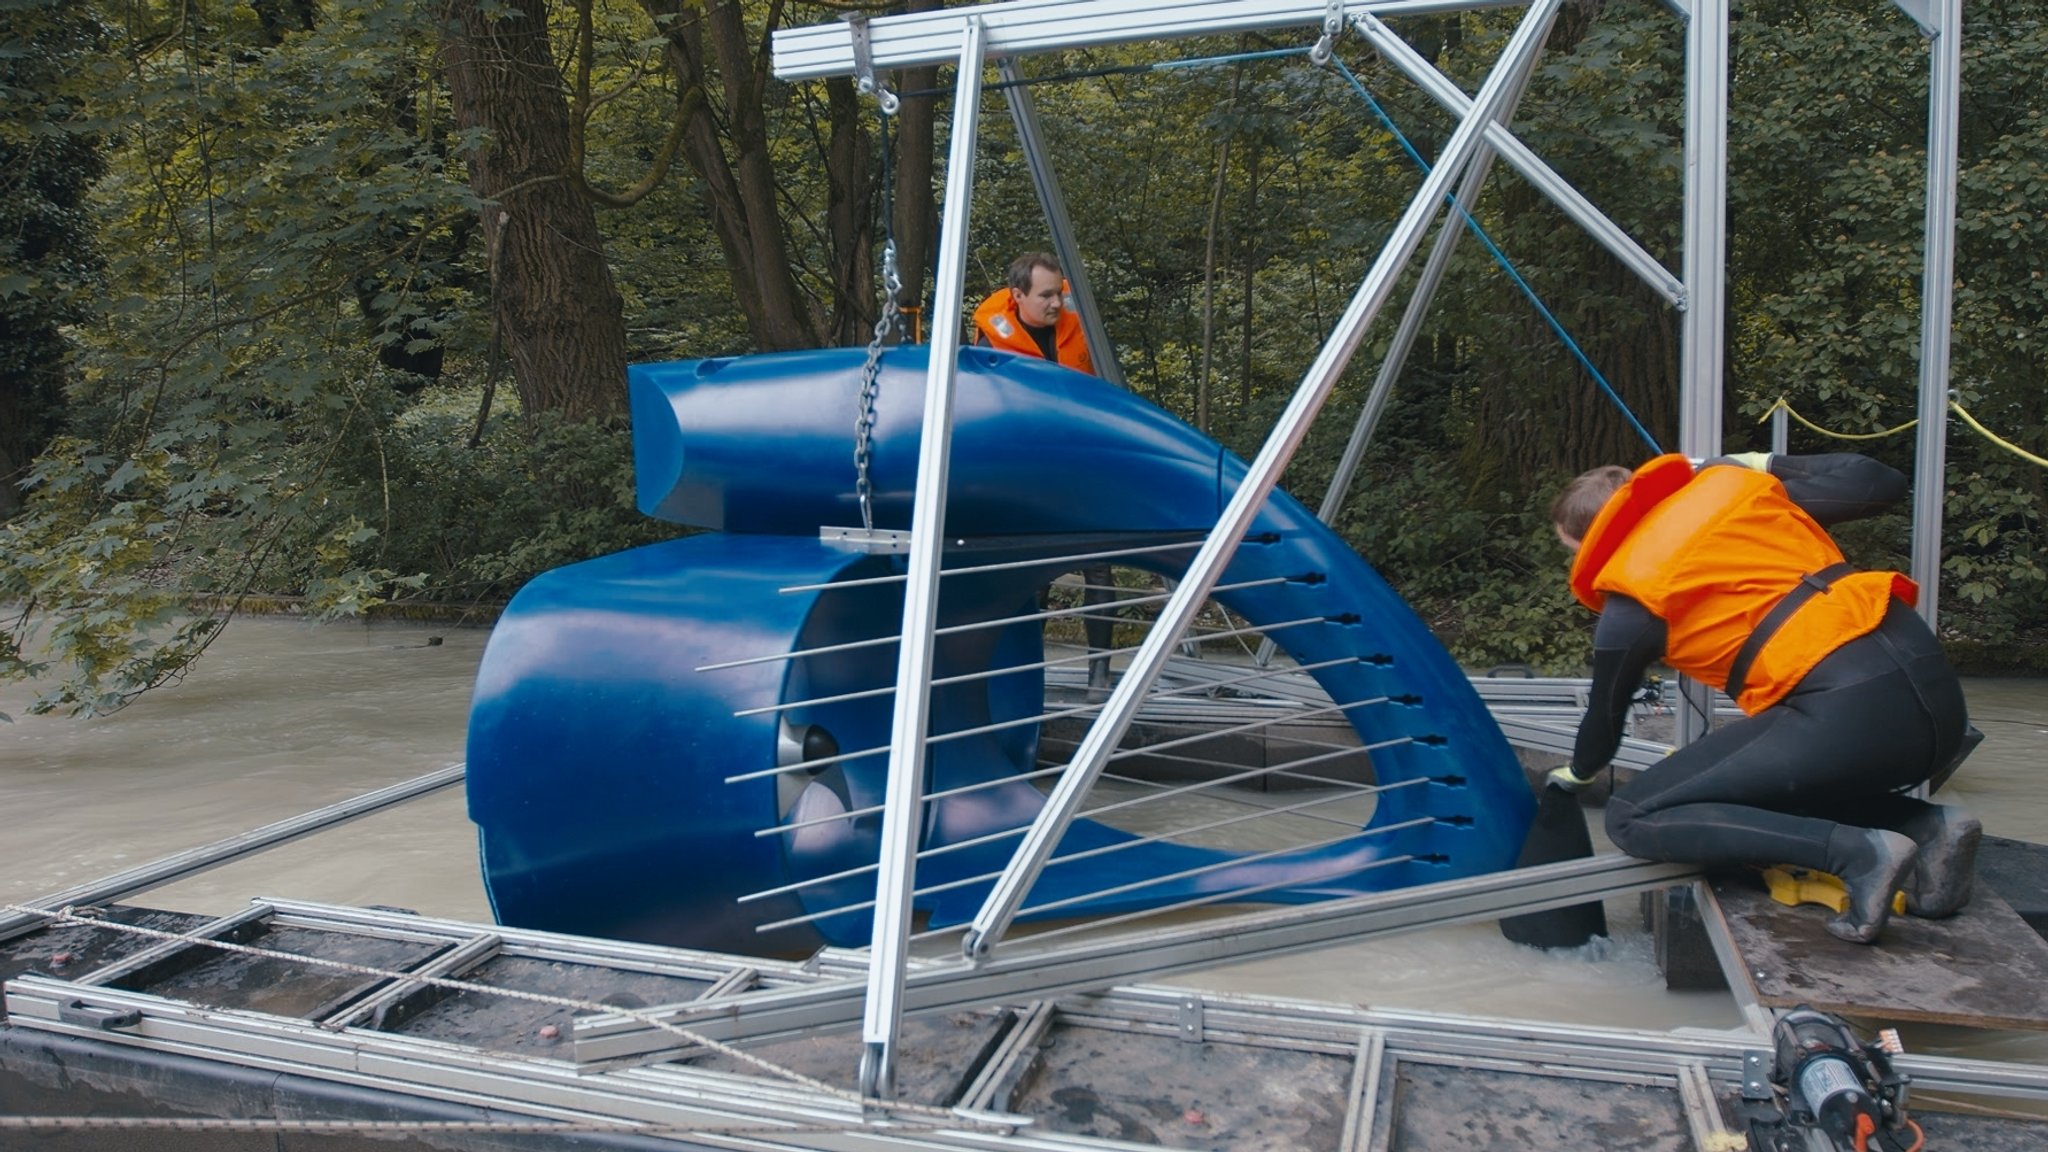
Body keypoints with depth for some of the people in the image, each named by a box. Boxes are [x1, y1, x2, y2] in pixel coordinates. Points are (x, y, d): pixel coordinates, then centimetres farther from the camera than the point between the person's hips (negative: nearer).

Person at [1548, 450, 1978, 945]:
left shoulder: (1630, 604, 4)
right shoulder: (1734, 484, 17)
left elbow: (1604, 721, 19)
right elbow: (1884, 482, 23)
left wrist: (1576, 772, 42)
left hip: (1853, 713, -8)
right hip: (1934, 686, 8)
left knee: (1634, 820, -1)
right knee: (1749, 781, 30)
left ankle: (1857, 851, -12)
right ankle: (1928, 827, 10)